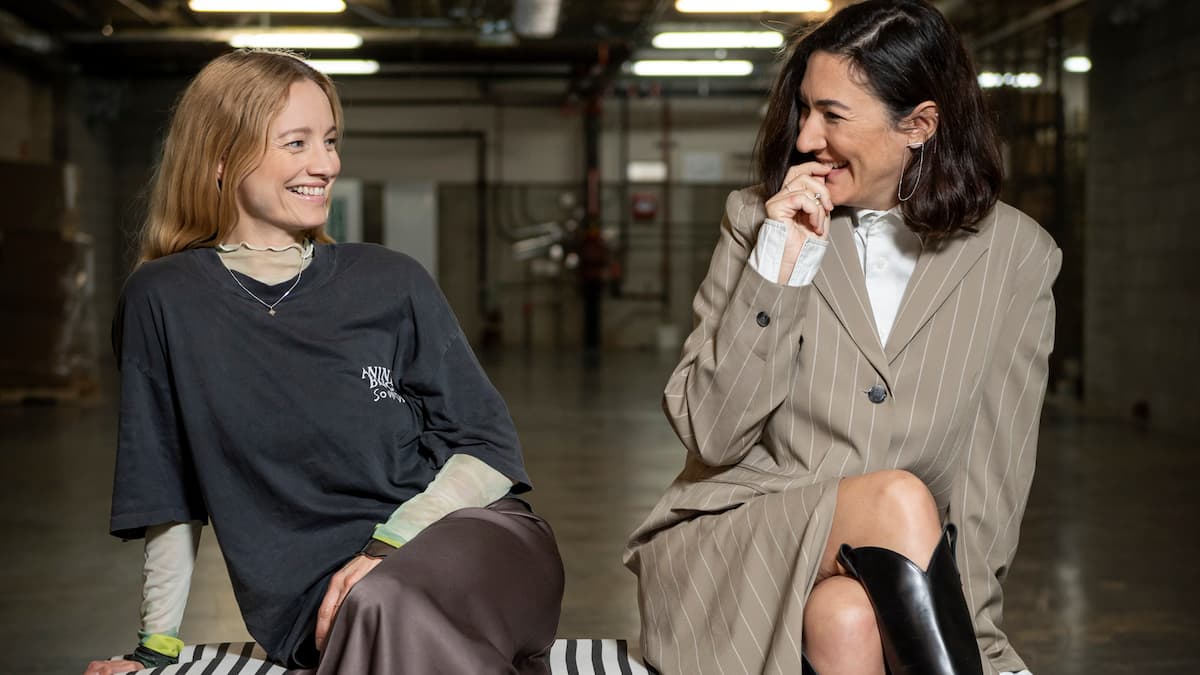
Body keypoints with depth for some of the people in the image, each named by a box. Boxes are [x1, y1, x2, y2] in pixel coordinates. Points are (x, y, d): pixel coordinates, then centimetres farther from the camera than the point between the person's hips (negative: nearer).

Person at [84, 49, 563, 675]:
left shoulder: (393, 283, 5)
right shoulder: (163, 302, 4)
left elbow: (490, 446, 5)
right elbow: (169, 497, 11)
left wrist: (391, 545, -10)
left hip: (475, 534, 0)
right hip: (314, 602, 0)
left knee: (380, 603, -35)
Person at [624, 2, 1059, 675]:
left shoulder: (1016, 256, 2)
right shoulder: (759, 221, 4)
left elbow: (994, 474, 1)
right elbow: (712, 437, -3)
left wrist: (953, 609, -13)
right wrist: (777, 266, -11)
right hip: (732, 553, 1)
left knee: (848, 619, -35)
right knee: (899, 499, -29)